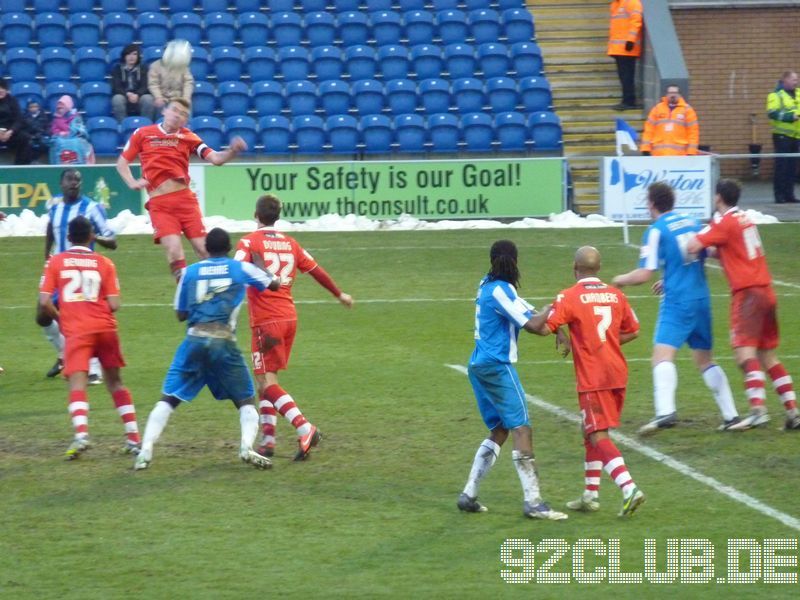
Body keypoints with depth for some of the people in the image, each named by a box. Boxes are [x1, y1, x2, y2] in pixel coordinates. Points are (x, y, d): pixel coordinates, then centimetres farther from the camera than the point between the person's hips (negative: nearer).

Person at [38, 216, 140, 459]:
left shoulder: (56, 262, 5)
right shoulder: (104, 263, 7)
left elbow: (45, 302, -2)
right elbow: (114, 305, 1)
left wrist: (60, 318, 16)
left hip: (76, 331, -2)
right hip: (105, 328, 2)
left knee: (77, 383, -10)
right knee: (115, 382, 16)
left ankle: (81, 434, -34)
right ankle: (133, 437, 15)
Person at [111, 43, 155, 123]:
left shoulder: (143, 68, 11)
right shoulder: (118, 69, 9)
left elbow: (145, 85, -1)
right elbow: (116, 87, -3)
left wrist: (137, 95, -23)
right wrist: (128, 94, -24)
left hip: (139, 97, 0)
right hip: (124, 96, 0)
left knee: (148, 99, -33)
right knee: (117, 99, -35)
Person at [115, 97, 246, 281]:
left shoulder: (188, 137, 7)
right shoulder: (142, 134, 6)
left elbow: (215, 158, -3)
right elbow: (122, 162, 13)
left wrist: (232, 151, -23)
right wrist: (132, 183, -5)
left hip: (185, 198, 1)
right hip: (159, 204, -1)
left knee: (204, 249, 0)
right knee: (174, 251, -16)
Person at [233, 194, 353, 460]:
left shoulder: (249, 242, -4)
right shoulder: (290, 243, 13)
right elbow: (317, 271, 21)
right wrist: (340, 295, 35)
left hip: (266, 321, -6)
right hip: (290, 317, 6)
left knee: (267, 382, -7)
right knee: (266, 379, 15)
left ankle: (305, 429, -22)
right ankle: (267, 440, 11)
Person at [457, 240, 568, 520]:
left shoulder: (488, 285, 13)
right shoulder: (500, 290, -15)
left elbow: (528, 313, 10)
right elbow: (531, 325, -17)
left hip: (479, 366, 10)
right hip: (497, 367, -10)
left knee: (498, 431, 15)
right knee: (521, 428, -11)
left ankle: (469, 494, 13)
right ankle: (532, 501, -16)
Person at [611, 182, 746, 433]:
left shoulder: (656, 231, -7)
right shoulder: (692, 223, 12)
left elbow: (643, 275, -10)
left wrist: (621, 279, 11)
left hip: (677, 301, -7)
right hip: (701, 298, 7)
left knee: (663, 354, -18)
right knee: (705, 360, 19)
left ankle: (665, 411, -40)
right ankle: (731, 416, 19)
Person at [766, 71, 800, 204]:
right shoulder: (776, 95, -9)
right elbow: (772, 113, -20)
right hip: (782, 135, -6)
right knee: (781, 165, -6)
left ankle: (789, 194, 12)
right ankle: (779, 195, -2)